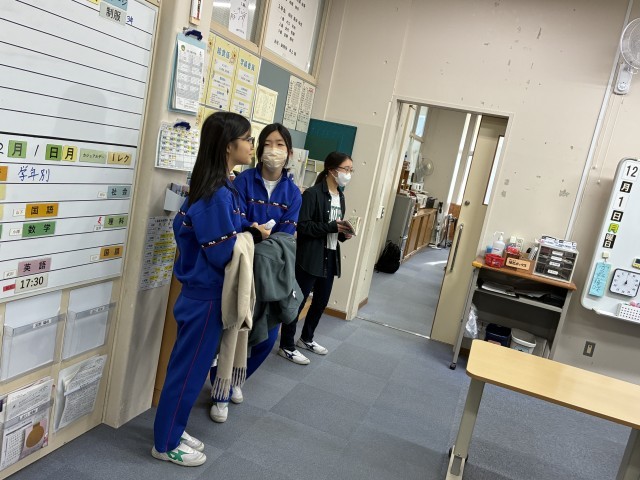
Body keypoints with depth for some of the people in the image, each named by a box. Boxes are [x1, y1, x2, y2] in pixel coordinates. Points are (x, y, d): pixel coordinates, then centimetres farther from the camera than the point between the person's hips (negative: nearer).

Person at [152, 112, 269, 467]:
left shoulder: (209, 188, 6)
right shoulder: (219, 195, -24)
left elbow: (183, 225, 14)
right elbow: (223, 254, -25)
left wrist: (243, 232, 6)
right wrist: (254, 235, -10)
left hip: (200, 291, 10)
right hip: (207, 296, -10)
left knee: (188, 366, 20)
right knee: (190, 369, 6)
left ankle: (172, 431, 36)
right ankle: (166, 444, 24)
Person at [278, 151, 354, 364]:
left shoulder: (340, 197, 13)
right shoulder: (313, 194, -13)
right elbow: (302, 226, -19)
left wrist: (343, 233, 0)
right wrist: (332, 227, -24)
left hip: (330, 258, 9)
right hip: (310, 258, -8)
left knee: (321, 301, 18)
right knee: (297, 301, 2)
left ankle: (306, 339, 37)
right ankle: (286, 346, 16)